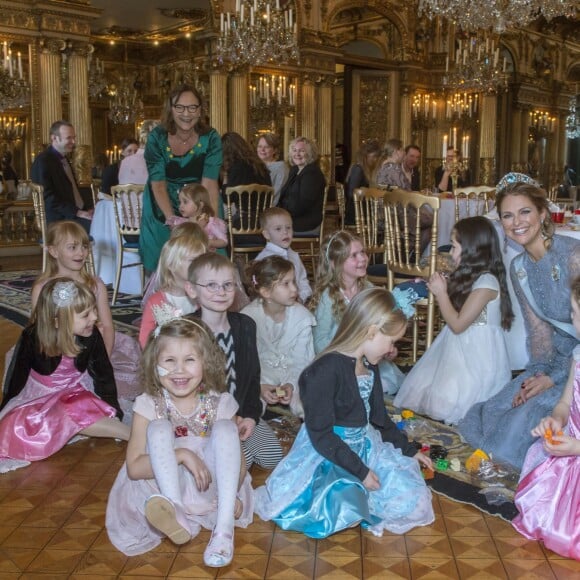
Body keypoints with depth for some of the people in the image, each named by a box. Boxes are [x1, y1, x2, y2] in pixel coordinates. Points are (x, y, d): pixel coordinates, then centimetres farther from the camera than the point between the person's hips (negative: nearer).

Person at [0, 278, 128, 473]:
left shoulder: (92, 335, -17)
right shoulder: (31, 338, -22)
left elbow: (103, 373, -4)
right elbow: (16, 378, -8)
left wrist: (113, 411, -2)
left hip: (76, 392, 0)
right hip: (38, 397, 0)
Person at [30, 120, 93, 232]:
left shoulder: (64, 158, 19)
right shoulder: (42, 161, -10)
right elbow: (48, 198, -17)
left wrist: (88, 208, 8)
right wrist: (77, 212, -22)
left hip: (79, 213, 9)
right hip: (59, 219, -9)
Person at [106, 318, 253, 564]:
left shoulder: (220, 403, -6)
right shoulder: (149, 405, -8)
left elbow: (237, 460, -4)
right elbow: (134, 467, -14)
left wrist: (233, 494, -25)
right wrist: (181, 455, -28)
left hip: (211, 490, 1)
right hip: (165, 487, -1)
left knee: (225, 427, -23)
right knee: (159, 429, -22)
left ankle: (224, 528, -33)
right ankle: (174, 511, -39)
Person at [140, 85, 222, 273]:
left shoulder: (210, 138, -13)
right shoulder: (157, 137, -14)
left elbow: (209, 183, -20)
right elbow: (158, 184, -18)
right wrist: (172, 219, -33)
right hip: (164, 206, 0)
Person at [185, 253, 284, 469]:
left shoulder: (245, 325, 4)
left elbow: (252, 375, 9)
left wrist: (251, 415, -4)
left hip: (242, 414, 6)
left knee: (274, 456, 1)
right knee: (239, 461, -20)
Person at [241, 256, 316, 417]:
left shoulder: (302, 316, -9)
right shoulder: (248, 316, -14)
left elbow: (302, 359, -8)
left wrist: (291, 384, -25)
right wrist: (260, 386, -26)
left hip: (293, 374, 1)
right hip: (260, 374, -1)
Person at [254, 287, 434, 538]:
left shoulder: (369, 368, 8)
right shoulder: (325, 370, -21)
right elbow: (321, 435, -21)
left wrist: (409, 450, 20)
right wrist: (360, 470, -19)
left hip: (363, 447, 8)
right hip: (327, 455, -8)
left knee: (414, 501, -9)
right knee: (346, 512, -32)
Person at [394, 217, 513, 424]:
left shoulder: (486, 282, -19)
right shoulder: (470, 278, 12)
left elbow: (458, 324, -19)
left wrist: (441, 293, -10)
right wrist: (441, 289, 6)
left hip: (476, 356, -10)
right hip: (460, 350, 10)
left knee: (445, 405, -17)